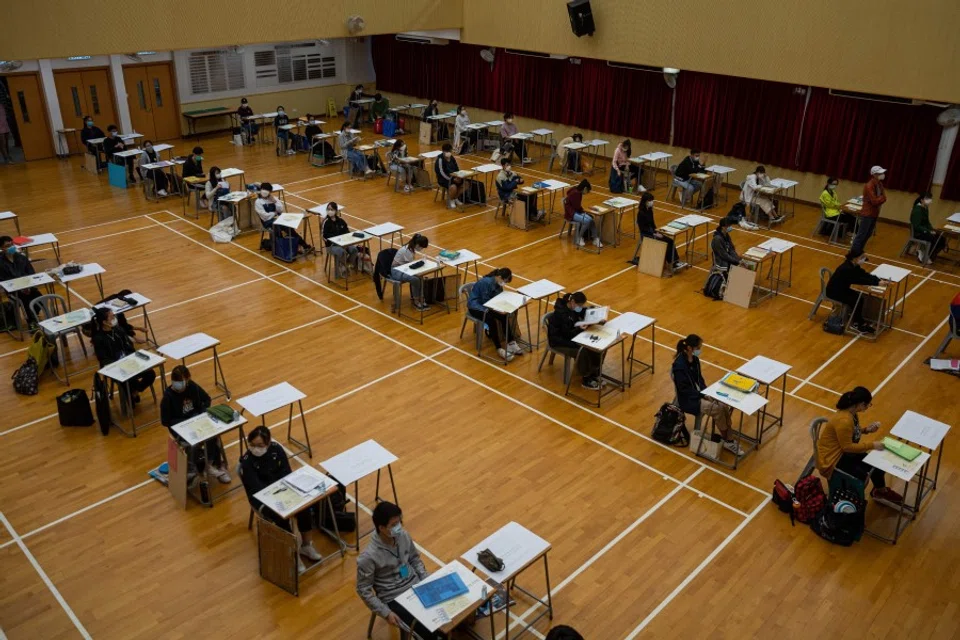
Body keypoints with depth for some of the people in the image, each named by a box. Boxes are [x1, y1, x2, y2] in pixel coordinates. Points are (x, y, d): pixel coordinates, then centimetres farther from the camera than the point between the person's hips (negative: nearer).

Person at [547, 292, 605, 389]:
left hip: (572, 335, 8)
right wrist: (579, 328, -40)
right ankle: (586, 381, -12)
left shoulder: (575, 308, -5)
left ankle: (594, 373, 3)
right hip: (559, 341, -8)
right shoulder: (561, 313, -28)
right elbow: (567, 334, -26)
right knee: (583, 351, -28)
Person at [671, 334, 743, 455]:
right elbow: (684, 389, -22)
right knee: (718, 409, -22)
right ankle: (726, 440, -1)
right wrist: (704, 395, -21)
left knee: (724, 406, -12)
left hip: (697, 394, 8)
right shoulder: (679, 365, -25)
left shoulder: (695, 359, 1)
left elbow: (699, 378, 12)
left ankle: (729, 440, -5)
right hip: (687, 399, -8)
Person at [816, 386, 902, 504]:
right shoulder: (844, 420, -33)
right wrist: (872, 445, -22)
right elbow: (847, 447, -26)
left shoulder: (851, 412, -3)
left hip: (843, 452, 10)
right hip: (832, 459, -10)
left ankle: (881, 491, 30)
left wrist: (866, 430, -2)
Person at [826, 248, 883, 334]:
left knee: (859, 298, -2)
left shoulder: (854, 265, -5)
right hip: (833, 291, -9)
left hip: (842, 288, 9)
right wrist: (877, 283, -33)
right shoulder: (847, 269, -31)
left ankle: (857, 321, 12)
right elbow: (861, 280, -33)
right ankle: (858, 324, 4)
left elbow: (864, 274, -5)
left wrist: (878, 279, -20)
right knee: (855, 301, -14)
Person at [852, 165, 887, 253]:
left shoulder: (880, 184, 8)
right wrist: (882, 197, -8)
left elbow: (882, 198, 6)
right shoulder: (869, 186, -18)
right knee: (861, 235, -6)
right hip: (867, 214, -9)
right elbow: (874, 201, -22)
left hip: (874, 214, 9)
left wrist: (880, 199, -14)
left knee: (868, 235, 13)